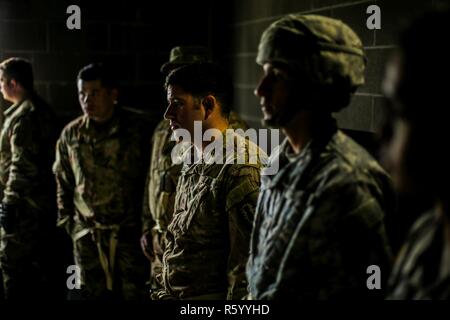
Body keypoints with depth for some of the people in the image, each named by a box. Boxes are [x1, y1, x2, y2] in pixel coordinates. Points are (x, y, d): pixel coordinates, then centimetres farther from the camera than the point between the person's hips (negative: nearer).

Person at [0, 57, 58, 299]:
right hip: (44, 202, 10)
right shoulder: (42, 110, 14)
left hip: (24, 206, -10)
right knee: (39, 264, 15)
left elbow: (22, 166, -22)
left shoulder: (24, 116, -16)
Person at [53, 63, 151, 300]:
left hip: (129, 232, -3)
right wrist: (66, 221, 9)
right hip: (87, 234, 3)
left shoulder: (136, 130, -3)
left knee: (133, 291, 2)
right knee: (93, 292, 10)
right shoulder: (71, 134, 5)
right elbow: (62, 182, 14)